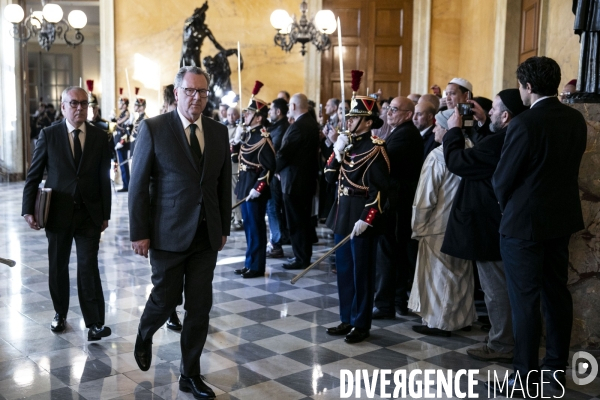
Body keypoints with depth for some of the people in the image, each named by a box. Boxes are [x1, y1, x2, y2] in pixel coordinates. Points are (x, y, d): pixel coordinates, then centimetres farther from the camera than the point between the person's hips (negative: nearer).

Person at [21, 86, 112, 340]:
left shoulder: (99, 137, 1)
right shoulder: (48, 135, -1)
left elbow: (104, 178, 3)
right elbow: (34, 175, 1)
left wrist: (105, 214, 3)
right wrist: (29, 210, -7)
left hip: (89, 215, -1)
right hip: (58, 214, 1)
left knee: (89, 268, -5)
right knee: (58, 267, 13)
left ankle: (95, 324, -2)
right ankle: (60, 313, 31)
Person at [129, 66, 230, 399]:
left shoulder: (219, 131, 7)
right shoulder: (154, 128, -6)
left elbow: (224, 183, 11)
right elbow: (139, 184, -6)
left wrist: (224, 228, 11)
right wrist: (139, 232, -8)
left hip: (207, 234, 4)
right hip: (168, 233, -3)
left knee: (200, 306, 6)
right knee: (166, 298, 7)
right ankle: (145, 335, 41)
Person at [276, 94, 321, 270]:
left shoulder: (297, 127, -20)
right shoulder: (313, 124, 7)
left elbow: (283, 154, -22)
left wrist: (277, 169, -2)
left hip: (294, 181, -9)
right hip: (308, 179, 9)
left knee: (296, 222, 0)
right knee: (304, 220, 16)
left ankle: (301, 259, 7)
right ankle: (305, 255, 24)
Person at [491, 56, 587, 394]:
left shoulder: (525, 124, -20)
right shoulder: (576, 119, 2)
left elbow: (502, 179, -13)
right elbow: (569, 165, 11)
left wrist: (506, 206, 5)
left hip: (525, 221, -7)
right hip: (562, 217, 7)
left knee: (525, 299, 1)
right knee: (557, 292, 15)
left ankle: (526, 376, 9)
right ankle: (557, 367, 26)